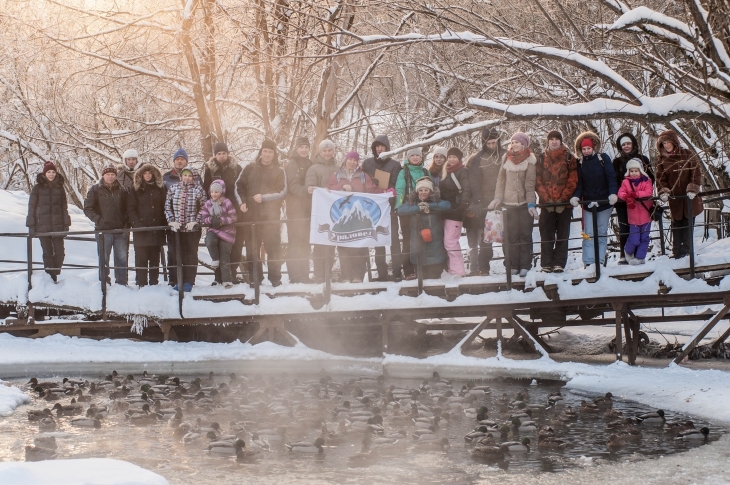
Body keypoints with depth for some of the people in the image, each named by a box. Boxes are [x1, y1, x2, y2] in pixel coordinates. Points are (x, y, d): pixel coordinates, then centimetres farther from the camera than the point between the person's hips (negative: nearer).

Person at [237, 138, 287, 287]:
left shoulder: (279, 171, 4)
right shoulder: (250, 168, 10)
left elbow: (282, 192, -2)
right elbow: (239, 185, 11)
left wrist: (264, 197, -13)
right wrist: (243, 202, -4)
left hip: (271, 215, -2)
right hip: (251, 214, 2)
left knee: (273, 246, -4)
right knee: (252, 247, 3)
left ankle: (275, 278, 1)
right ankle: (255, 277, 10)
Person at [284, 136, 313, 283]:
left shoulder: (309, 164, 16)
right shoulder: (291, 164, -4)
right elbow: (293, 186, -16)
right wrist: (305, 191, -33)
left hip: (307, 209, 7)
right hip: (295, 209, -7)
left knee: (305, 243, 11)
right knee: (295, 243, -9)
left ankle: (304, 275, 16)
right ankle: (295, 276, -8)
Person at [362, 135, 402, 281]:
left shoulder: (395, 164, 6)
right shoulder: (367, 163, 11)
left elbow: (396, 186, 0)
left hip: (389, 205, -2)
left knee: (393, 238, -5)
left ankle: (397, 271, -6)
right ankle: (382, 272, 1)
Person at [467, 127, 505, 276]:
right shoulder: (477, 159, 1)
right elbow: (474, 182, -6)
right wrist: (476, 202, -16)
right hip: (485, 205, -2)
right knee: (485, 238, 0)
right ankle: (483, 268, 2)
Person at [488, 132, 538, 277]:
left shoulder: (529, 160, -1)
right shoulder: (506, 159, 10)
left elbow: (530, 183, -6)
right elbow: (501, 180, 9)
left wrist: (531, 203, -11)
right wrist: (498, 198, 0)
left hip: (524, 204, -3)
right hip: (509, 203, 3)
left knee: (525, 235, -1)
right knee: (511, 236, 0)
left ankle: (525, 266, 1)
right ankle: (514, 266, 4)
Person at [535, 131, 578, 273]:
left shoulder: (569, 158, 5)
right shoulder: (541, 159, 9)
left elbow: (573, 180, -1)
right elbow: (537, 181, 3)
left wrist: (563, 198, -10)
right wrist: (546, 198, -9)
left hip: (564, 203, -1)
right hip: (546, 203, 1)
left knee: (562, 235, 1)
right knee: (546, 235, 0)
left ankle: (559, 263, 4)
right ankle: (546, 264, 2)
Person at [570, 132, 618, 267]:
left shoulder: (603, 158, -1)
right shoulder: (580, 163, 5)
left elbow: (611, 177, -8)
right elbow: (579, 182, 1)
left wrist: (613, 193, -23)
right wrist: (575, 196, -17)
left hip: (604, 201, -1)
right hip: (588, 203, 1)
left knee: (602, 233, 4)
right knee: (589, 234, -5)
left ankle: (600, 261, 6)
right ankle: (589, 262, -9)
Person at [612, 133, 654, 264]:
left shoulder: (643, 159, 7)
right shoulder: (617, 162, 10)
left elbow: (651, 178, 6)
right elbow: (614, 180, 7)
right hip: (622, 200, 0)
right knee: (624, 228, -2)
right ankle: (624, 255, 2)